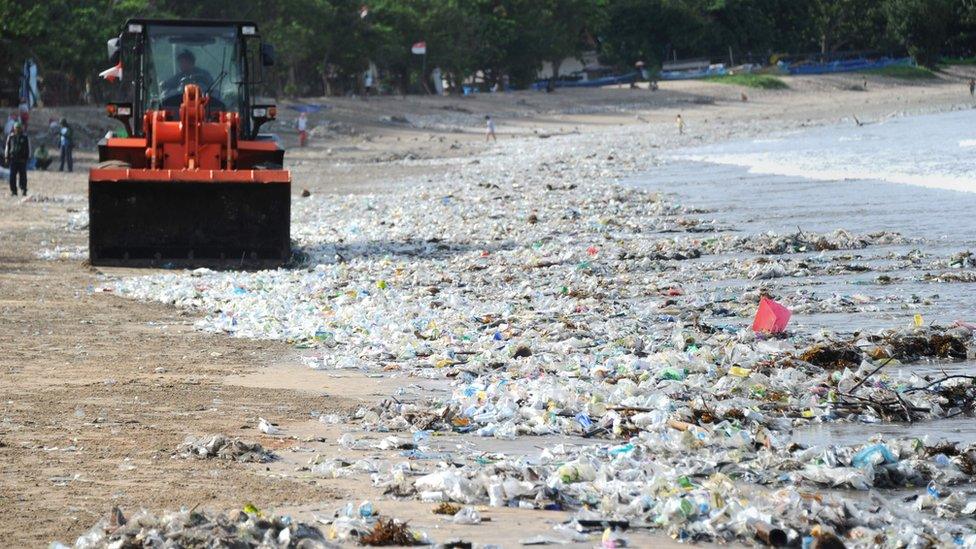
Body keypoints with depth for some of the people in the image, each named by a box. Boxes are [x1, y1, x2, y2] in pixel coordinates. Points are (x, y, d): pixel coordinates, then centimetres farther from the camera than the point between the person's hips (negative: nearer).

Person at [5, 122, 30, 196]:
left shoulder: (25, 137, 5)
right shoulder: (10, 137, 8)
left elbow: (28, 148, 8)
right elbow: (7, 147, 12)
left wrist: (27, 158, 1)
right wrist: (6, 157, 6)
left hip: (22, 160, -1)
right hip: (13, 159, 1)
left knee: (22, 176, -2)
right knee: (12, 176, -1)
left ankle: (23, 190, 1)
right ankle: (13, 190, 4)